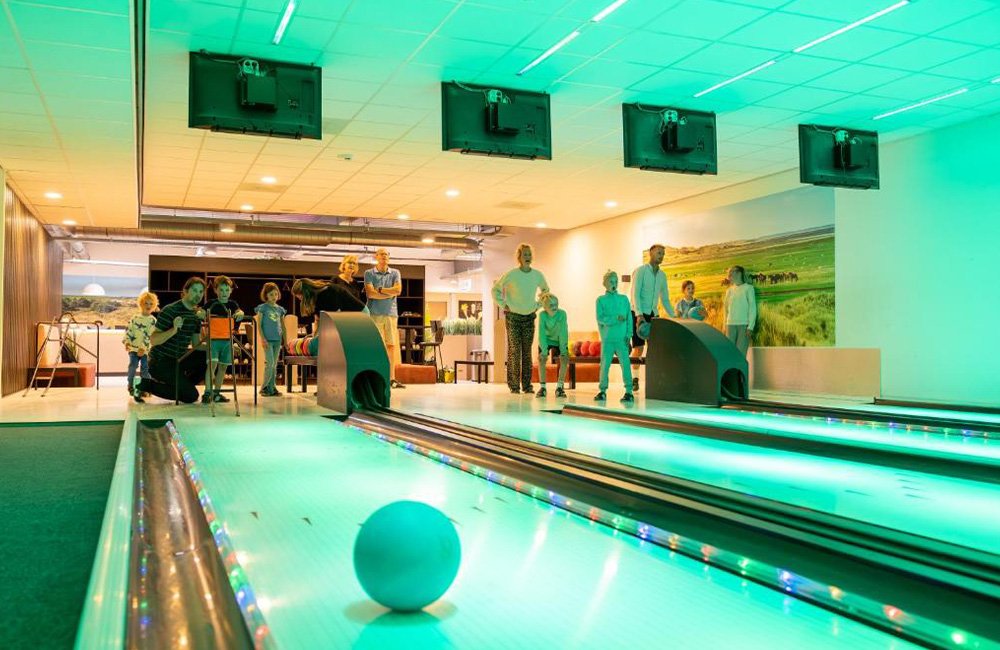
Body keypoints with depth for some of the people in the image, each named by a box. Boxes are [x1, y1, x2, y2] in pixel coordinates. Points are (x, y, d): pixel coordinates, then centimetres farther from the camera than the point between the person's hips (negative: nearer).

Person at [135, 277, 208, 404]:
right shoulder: (170, 310, -16)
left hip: (179, 359, 8)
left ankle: (183, 385, 7)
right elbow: (153, 340, -22)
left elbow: (196, 345, 9)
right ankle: (146, 384, -2)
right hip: (161, 361, -8)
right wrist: (174, 330, -37)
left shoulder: (197, 314, 7)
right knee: (190, 396, -17)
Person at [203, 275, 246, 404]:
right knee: (212, 364, -16)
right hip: (213, 339, -4)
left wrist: (240, 313, -31)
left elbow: (239, 311, -9)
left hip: (227, 340, 4)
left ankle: (217, 393, 21)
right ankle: (207, 393, -17)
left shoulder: (232, 304, 7)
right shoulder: (212, 304, -1)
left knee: (223, 366, 10)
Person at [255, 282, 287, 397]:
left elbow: (283, 326, 16)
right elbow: (259, 325, -4)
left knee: (274, 364, 7)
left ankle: (271, 388, 12)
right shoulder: (263, 308, -1)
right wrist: (263, 339, -12)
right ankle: (264, 387, -1)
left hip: (277, 340, 5)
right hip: (267, 339, -5)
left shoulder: (280, 309, 12)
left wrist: (285, 340, 12)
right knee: (270, 363, -11)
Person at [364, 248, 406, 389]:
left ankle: (391, 378, 4)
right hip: (375, 313, -3)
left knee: (391, 345, 2)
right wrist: (390, 293, -6)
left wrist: (379, 289, -5)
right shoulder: (369, 273, 5)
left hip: (391, 313, 3)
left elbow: (398, 289, -2)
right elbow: (370, 293, -8)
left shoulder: (395, 273, 13)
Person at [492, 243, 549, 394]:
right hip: (513, 317, -3)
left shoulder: (537, 275, -1)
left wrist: (538, 305, 10)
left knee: (527, 351, 5)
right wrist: (504, 306, -4)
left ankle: (527, 384, 10)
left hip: (529, 317, 3)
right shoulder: (511, 275, -11)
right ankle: (514, 385, 3)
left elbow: (545, 290, 20)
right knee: (514, 351, -2)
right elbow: (496, 289, 1)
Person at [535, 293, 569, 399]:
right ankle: (542, 387, -6)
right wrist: (544, 350, -28)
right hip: (546, 340, 0)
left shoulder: (562, 313, -29)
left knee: (565, 359, -16)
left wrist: (563, 350, -27)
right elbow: (541, 333, -26)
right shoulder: (542, 315, -27)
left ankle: (559, 387, -6)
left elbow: (563, 332, -27)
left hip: (559, 340, 0)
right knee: (541, 359, -15)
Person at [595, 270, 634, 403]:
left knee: (625, 364, -6)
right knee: (604, 365, 5)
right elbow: (600, 318, -7)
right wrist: (616, 319, -18)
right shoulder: (601, 300, 4)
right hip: (607, 340, 0)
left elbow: (629, 318, 6)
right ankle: (602, 391, 16)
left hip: (622, 339, 0)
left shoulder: (624, 299, 8)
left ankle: (629, 392, -3)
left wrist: (628, 335, -3)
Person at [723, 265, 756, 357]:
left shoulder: (748, 288, 3)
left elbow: (752, 308, -1)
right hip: (730, 325, 4)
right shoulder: (729, 290, 17)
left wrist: (750, 326, -10)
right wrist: (725, 327, 10)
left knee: (741, 353, -10)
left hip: (744, 325, -4)